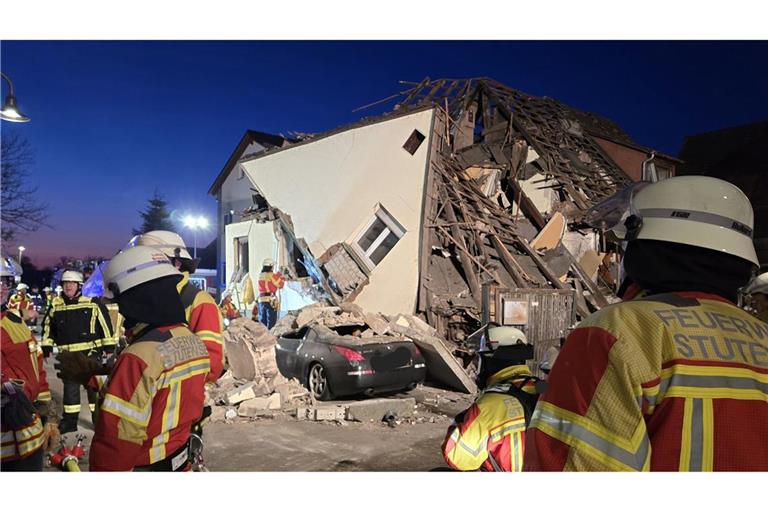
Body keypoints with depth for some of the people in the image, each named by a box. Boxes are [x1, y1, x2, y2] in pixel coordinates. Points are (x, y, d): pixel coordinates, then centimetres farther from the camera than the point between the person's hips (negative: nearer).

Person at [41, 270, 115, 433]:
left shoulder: (92, 302, -8)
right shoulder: (56, 304, 5)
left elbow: (105, 323, -7)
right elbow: (48, 326, 18)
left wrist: (109, 347, -8)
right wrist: (46, 347, 15)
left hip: (91, 352, -4)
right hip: (68, 354, 4)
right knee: (70, 386, 13)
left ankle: (99, 419, 17)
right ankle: (70, 420, 25)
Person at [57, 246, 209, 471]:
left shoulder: (140, 357, -29)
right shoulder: (192, 341, -4)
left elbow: (119, 437, -25)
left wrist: (100, 469, -10)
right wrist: (92, 375, 7)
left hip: (146, 466, -7)